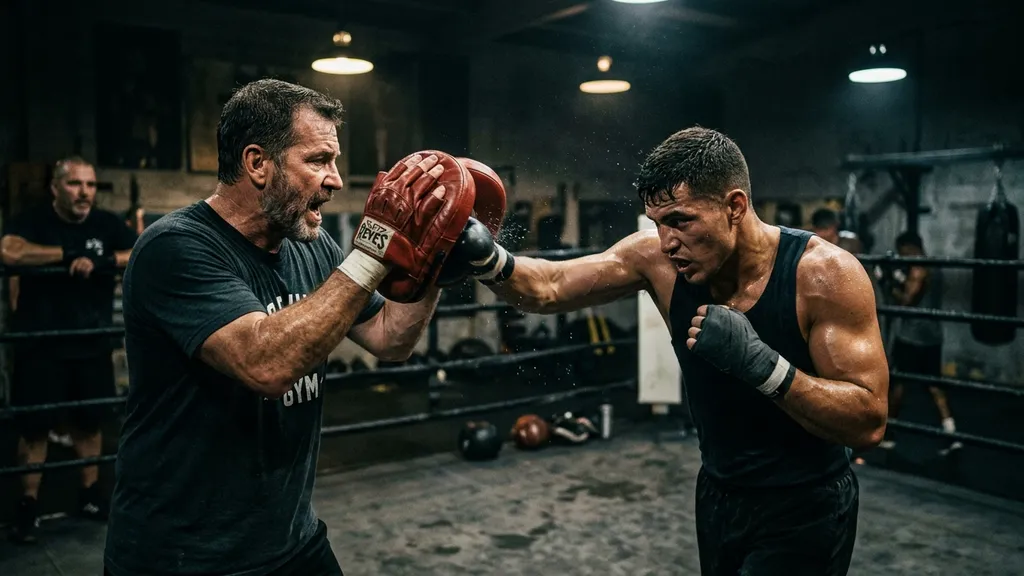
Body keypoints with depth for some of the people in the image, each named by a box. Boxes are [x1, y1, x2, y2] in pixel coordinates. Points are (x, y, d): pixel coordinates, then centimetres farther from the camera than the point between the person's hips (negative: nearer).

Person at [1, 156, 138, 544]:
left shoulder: (107, 224, 4)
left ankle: (90, 494, 25)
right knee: (34, 426, 4)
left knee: (89, 421, 12)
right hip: (39, 346, -3)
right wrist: (68, 255, -21)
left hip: (93, 345, 3)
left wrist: (103, 261, -22)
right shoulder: (32, 221, -5)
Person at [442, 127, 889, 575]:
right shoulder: (657, 258, -13)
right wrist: (486, 258, -29)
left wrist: (760, 361, -36)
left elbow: (868, 422, -23)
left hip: (805, 509, -4)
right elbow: (547, 290, -9)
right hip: (718, 494, 4)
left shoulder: (824, 272, -22)